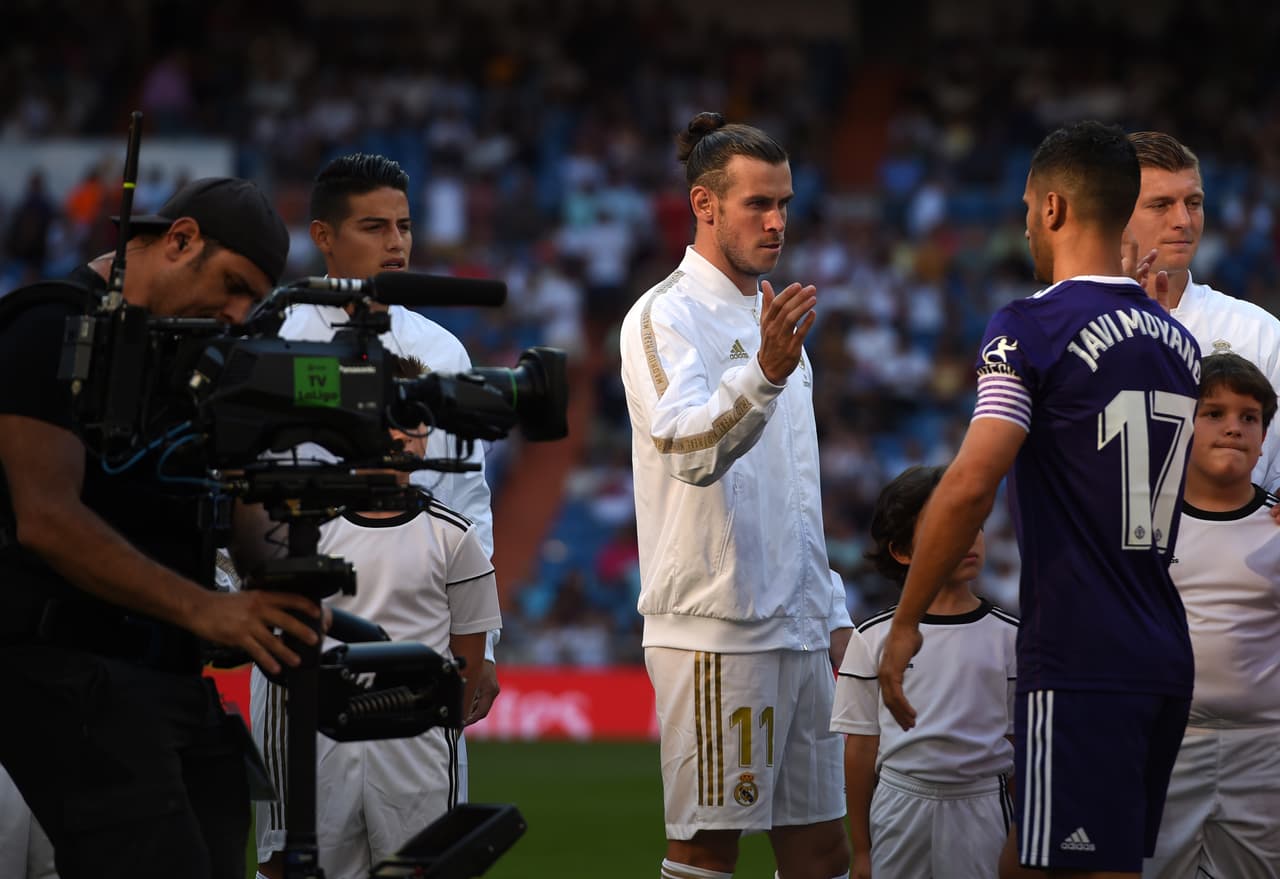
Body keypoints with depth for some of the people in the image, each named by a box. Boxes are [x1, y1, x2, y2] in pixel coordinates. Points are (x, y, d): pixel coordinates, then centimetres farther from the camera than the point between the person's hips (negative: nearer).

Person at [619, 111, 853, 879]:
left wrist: (831, 608, 21)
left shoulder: (772, 319, 19)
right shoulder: (667, 317, -8)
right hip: (716, 633, -8)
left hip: (798, 633, 8)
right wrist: (763, 374, -44)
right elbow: (688, 447, -28)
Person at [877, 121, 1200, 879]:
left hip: (1083, 665, -7)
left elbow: (971, 487, -17)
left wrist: (906, 622, -10)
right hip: (1167, 659, 7)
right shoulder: (1178, 341, 13)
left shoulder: (1032, 327, -10)